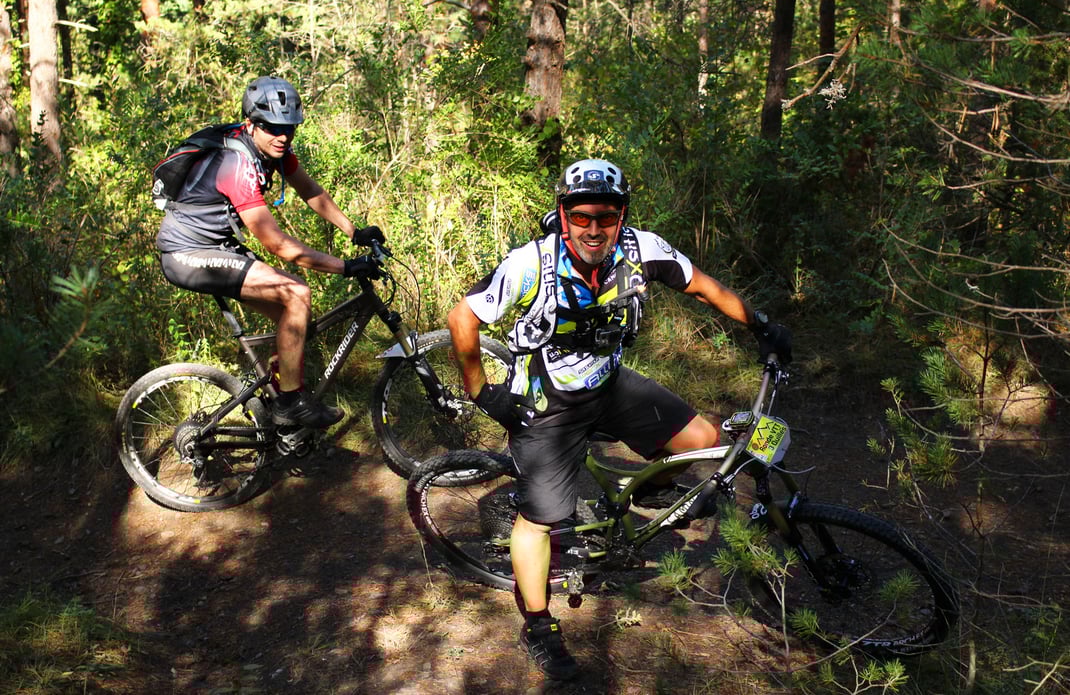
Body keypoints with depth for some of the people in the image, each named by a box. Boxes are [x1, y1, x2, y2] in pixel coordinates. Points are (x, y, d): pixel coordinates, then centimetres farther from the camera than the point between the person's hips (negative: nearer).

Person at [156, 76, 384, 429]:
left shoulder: (274, 146, -3)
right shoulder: (239, 165, -29)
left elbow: (311, 191, 10)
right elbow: (278, 245, -29)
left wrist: (355, 233, 1)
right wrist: (345, 267, -27)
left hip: (215, 244, 9)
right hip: (188, 255, -9)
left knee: (291, 311, 4)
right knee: (296, 295, -20)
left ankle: (288, 402, 16)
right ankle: (290, 403, -10)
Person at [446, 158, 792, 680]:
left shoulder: (642, 251, -18)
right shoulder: (532, 264, -28)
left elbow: (701, 286, 1)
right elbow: (463, 319, -18)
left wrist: (760, 325, -1)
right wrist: (480, 392, -12)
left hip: (609, 385, 4)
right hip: (545, 403, -3)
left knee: (704, 441, -8)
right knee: (539, 518, 1)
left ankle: (654, 489, 26)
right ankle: (538, 628, 24)